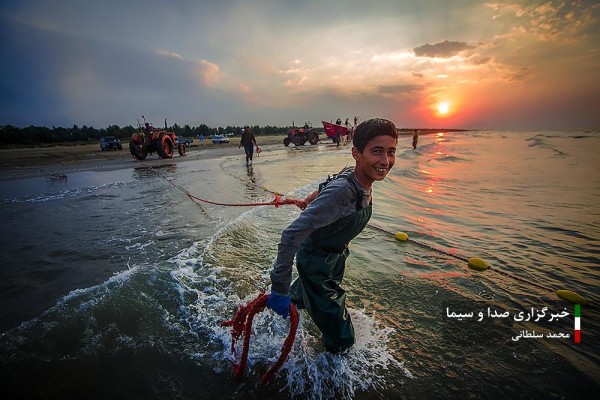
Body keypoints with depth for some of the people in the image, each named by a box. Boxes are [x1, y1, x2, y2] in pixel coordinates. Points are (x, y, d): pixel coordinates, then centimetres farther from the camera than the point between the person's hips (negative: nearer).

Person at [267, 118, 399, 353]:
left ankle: (292, 301, 69)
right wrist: (279, 289, -36)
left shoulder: (356, 177, -14)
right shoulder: (341, 192, -40)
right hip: (316, 263, -8)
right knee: (341, 339, 1)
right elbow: (290, 236, -40)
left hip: (336, 255, 8)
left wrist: (309, 200, 25)